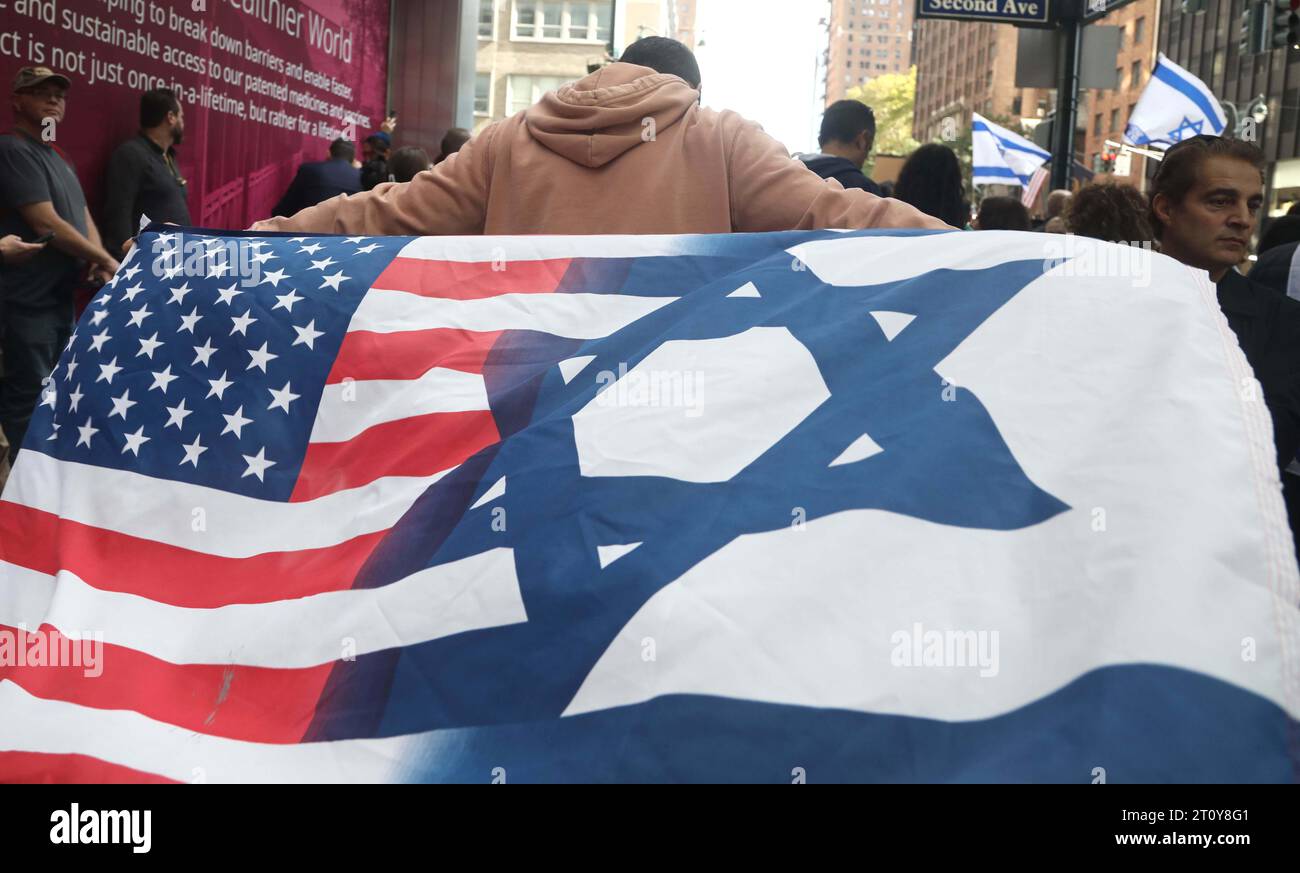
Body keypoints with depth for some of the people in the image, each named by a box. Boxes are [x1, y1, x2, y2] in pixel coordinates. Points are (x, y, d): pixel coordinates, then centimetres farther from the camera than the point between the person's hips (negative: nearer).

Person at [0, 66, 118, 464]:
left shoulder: (58, 157, 17)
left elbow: (82, 215, 16)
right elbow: (46, 224, -19)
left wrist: (98, 261, -3)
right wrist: (105, 261, -11)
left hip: (60, 296, 10)